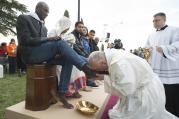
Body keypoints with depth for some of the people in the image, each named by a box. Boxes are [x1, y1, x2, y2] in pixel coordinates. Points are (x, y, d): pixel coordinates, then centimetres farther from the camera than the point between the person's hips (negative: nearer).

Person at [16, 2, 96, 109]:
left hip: (42, 53, 7)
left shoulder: (43, 25, 22)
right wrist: (48, 39, -19)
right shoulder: (23, 18, 1)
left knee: (68, 60, -15)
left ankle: (62, 93, -15)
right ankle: (86, 67, -30)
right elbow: (26, 40, -13)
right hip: (30, 54, -7)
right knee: (60, 42, -27)